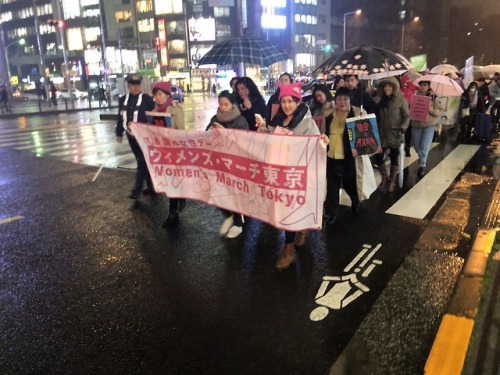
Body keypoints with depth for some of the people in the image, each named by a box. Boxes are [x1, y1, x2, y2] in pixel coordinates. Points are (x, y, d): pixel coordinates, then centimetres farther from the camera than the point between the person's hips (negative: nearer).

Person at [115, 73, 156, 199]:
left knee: (142, 162, -3)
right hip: (131, 136, 6)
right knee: (142, 161, 14)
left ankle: (137, 189, 3)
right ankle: (151, 185, 26)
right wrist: (119, 133, 16)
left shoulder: (147, 99, -7)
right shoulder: (122, 100, 8)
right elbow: (120, 117, 14)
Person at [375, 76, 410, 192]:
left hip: (395, 134, -4)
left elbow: (407, 116, -6)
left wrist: (403, 128, -21)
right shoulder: (381, 100, 11)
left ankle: (392, 181, 19)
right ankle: (384, 178, 23)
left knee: (394, 158, 4)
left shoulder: (401, 100, -4)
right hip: (382, 134, 4)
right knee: (378, 157, 0)